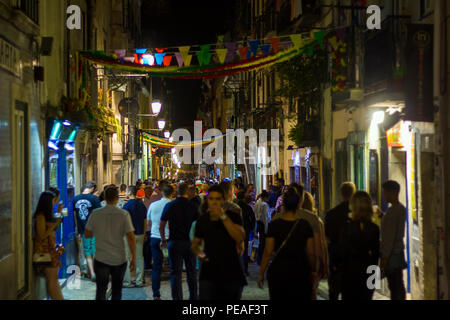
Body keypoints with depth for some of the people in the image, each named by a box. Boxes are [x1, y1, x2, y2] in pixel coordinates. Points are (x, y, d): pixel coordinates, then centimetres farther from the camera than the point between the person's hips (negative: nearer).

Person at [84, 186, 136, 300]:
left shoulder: (95, 214, -5)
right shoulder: (124, 214, -9)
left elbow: (87, 235, 3)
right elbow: (131, 237, -11)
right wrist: (134, 258, -4)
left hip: (101, 259, 0)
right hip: (119, 260, 0)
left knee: (101, 290, 8)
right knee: (117, 291, 15)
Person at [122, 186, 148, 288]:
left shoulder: (127, 205, -13)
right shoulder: (141, 204, 7)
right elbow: (145, 221, 11)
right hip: (140, 234, 6)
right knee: (139, 257, 9)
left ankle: (127, 282, 2)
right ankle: (139, 281, 13)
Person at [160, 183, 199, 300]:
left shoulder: (170, 206, -4)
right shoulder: (192, 206, -5)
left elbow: (161, 226, -1)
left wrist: (163, 240, 12)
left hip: (174, 242, -1)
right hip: (190, 242, 1)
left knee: (176, 272, 3)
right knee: (191, 271, 13)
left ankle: (177, 297, 2)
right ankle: (193, 296, 21)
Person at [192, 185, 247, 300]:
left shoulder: (233, 216, -3)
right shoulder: (202, 220, 4)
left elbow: (240, 238, -21)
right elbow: (195, 243, 17)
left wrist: (223, 216, -22)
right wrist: (198, 252, -6)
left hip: (232, 273, -1)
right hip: (209, 274, 1)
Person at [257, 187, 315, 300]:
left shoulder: (274, 225, -6)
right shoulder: (305, 225, -3)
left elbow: (268, 252, -6)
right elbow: (311, 253, 0)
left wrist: (261, 274, 3)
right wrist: (312, 272, 14)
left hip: (278, 271, -1)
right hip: (300, 272, 1)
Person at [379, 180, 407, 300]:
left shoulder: (392, 210, -17)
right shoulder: (402, 208, 12)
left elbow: (390, 236, -19)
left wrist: (385, 257, -18)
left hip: (392, 254, -10)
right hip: (398, 251, 10)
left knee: (394, 287, -8)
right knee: (398, 286, 13)